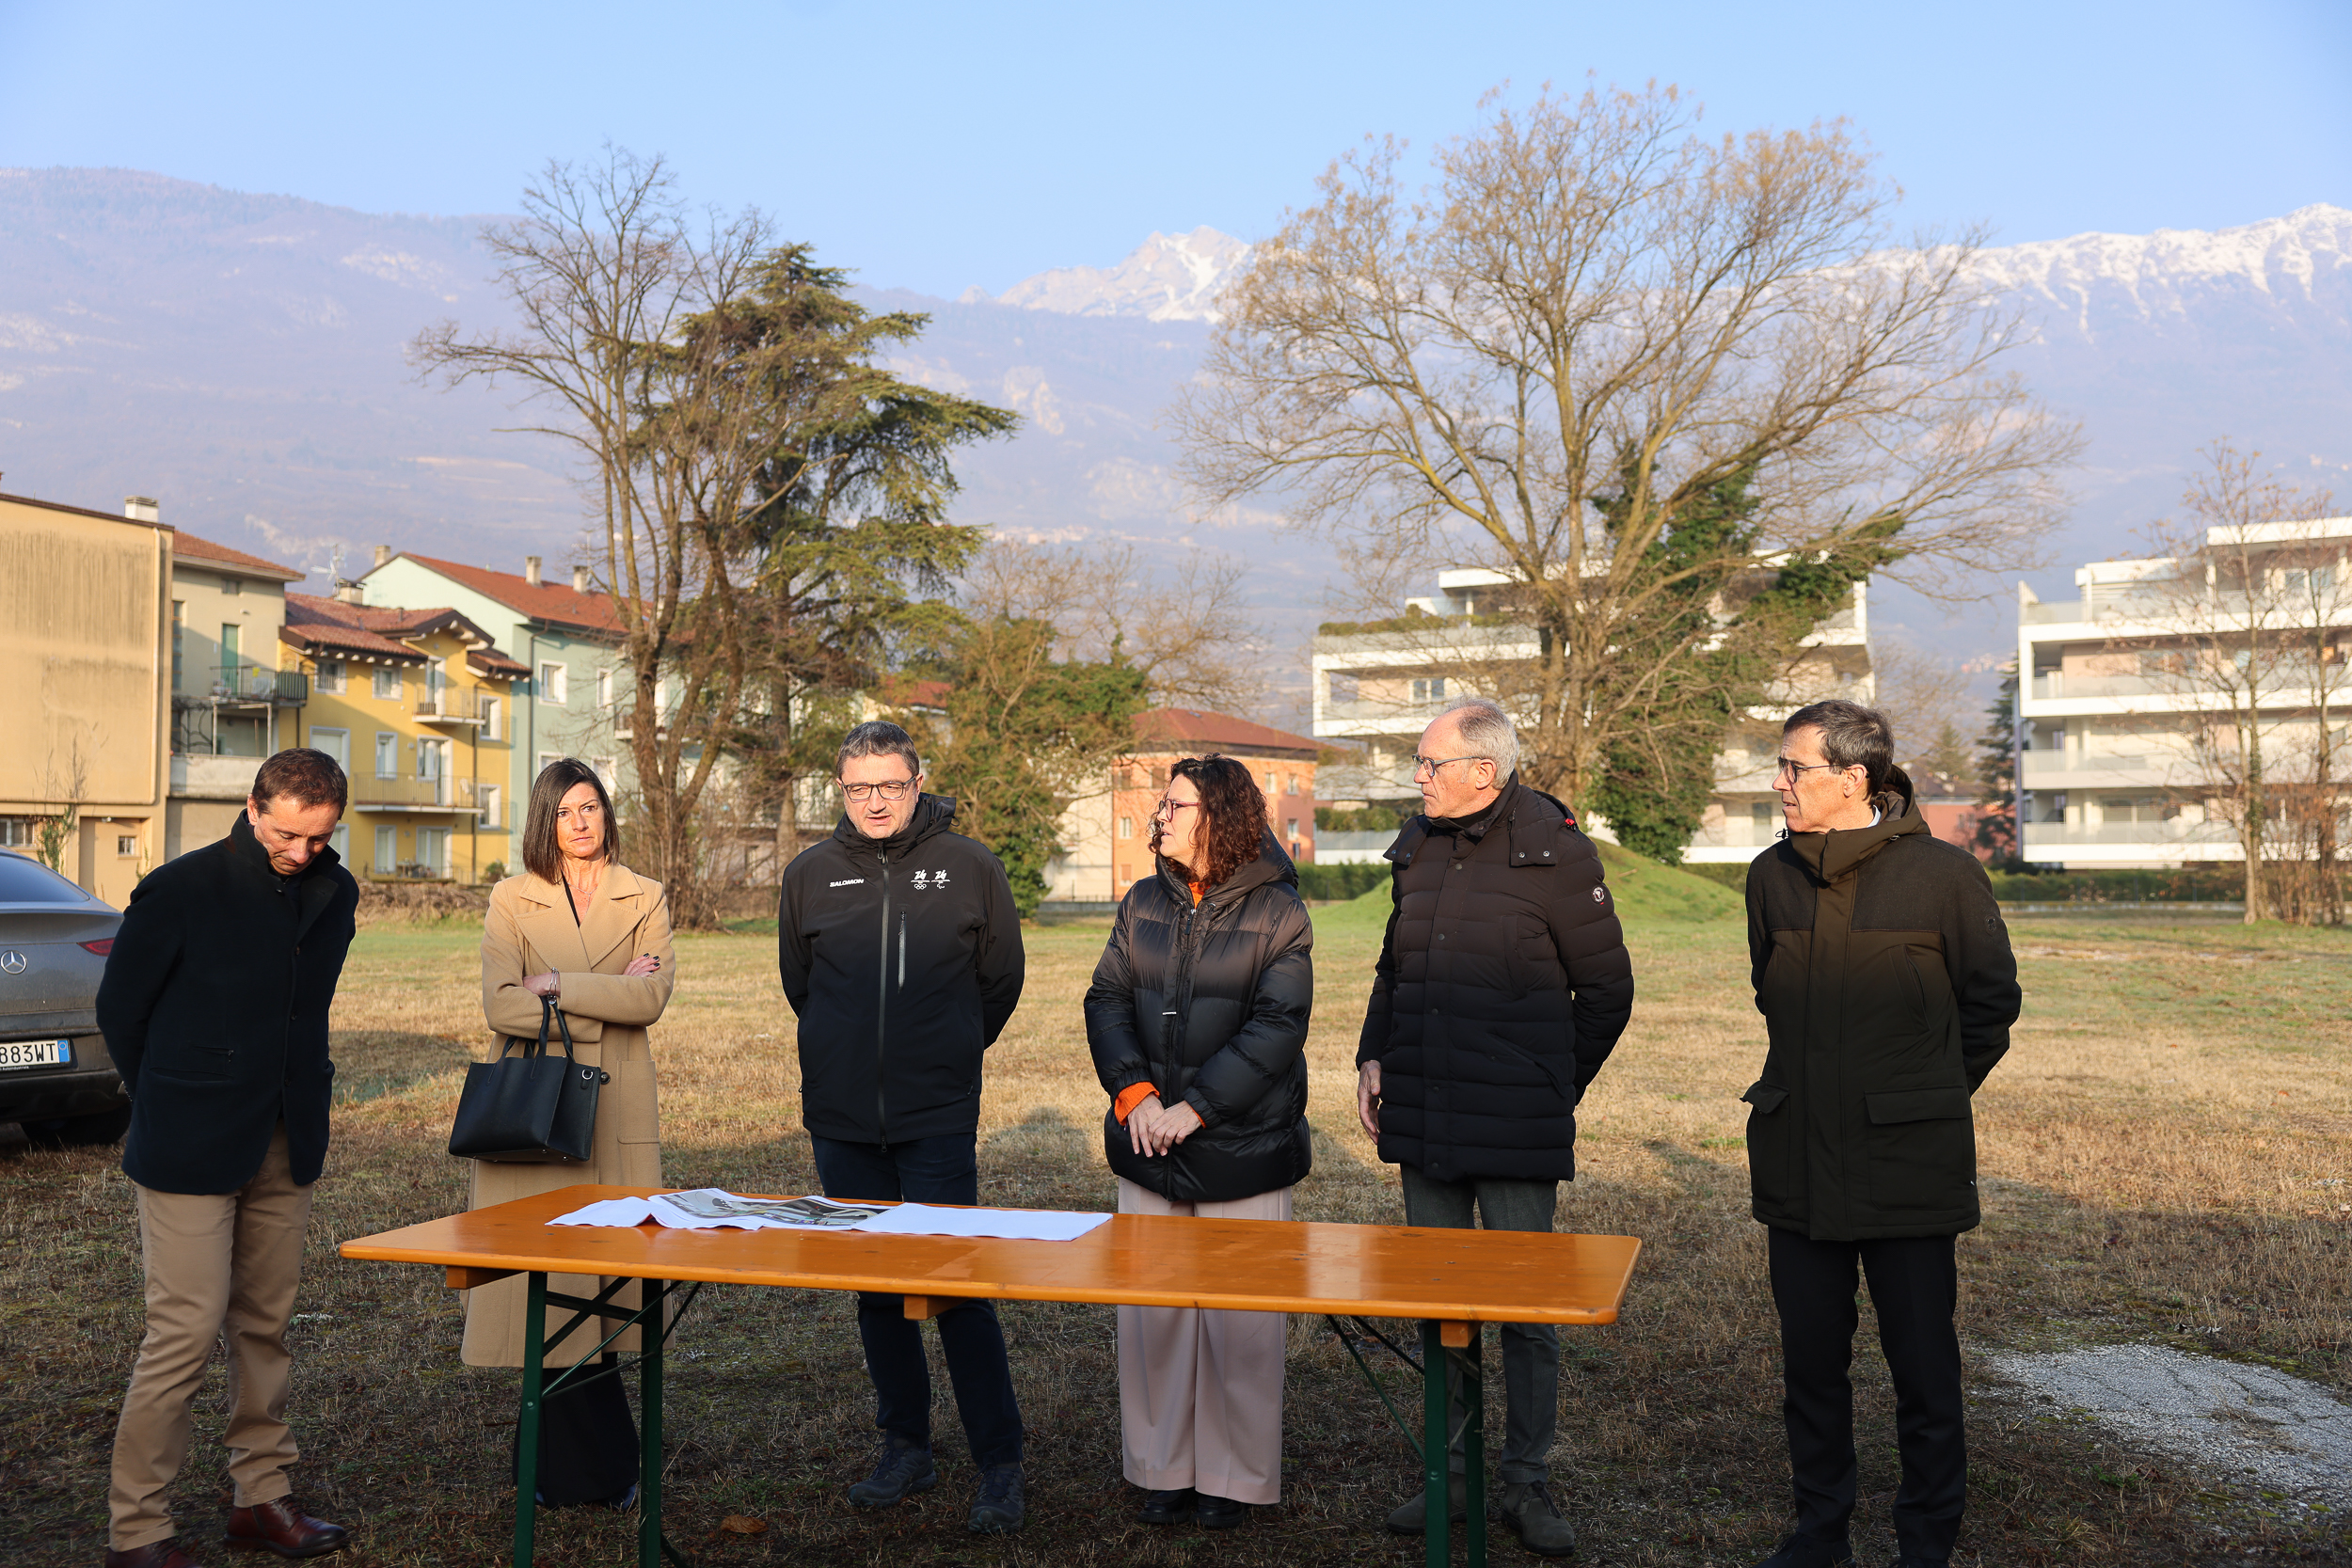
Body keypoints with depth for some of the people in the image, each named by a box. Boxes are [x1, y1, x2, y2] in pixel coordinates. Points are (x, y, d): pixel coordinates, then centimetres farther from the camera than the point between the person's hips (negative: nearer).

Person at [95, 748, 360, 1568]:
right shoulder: (180, 890, -12)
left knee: (265, 1325, 12)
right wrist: (173, 1109, 7)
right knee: (186, 1332, -5)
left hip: (286, 1146, 5)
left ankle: (261, 1497, 24)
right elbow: (119, 1007, 0)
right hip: (191, 1153, -5)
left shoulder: (334, 894, 5)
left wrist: (297, 1107, 14)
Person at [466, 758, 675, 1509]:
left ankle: (570, 1466, 16)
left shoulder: (644, 899, 8)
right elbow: (500, 1008, -7)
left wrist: (557, 984, -10)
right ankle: (591, 1464, 12)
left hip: (617, 1110, 1)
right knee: (549, 1286, -1)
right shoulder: (511, 900, 6)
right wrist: (605, 1003, -8)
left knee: (607, 1276, 1)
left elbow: (653, 996, -8)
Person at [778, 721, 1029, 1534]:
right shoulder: (810, 874, 4)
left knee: (957, 1285, -6)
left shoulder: (969, 867, -2)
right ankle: (906, 1448, 25)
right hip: (841, 1119, 3)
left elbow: (1001, 979, 9)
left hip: (938, 1119, -3)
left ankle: (1000, 1466, 4)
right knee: (874, 1288, 12)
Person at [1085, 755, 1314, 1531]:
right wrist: (1135, 1093, -10)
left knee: (1239, 1318, 2)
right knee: (1151, 1309, 9)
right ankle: (1165, 1467, 23)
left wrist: (1195, 1108, -17)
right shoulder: (1143, 905, 8)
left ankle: (1233, 1476, 18)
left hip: (1243, 1148, -4)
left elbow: (1275, 1029, -13)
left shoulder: (1276, 914, -7)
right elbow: (1107, 1000, 5)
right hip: (1150, 1146, 5)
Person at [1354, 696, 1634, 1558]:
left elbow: (1607, 988, -2)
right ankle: (1450, 1473, 25)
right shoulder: (1418, 847, 9)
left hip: (1516, 1129, -6)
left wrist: (1553, 1088, 2)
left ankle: (1527, 1482, 18)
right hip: (1422, 1120, 6)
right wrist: (1373, 1058, 8)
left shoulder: (1555, 850, -9)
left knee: (1526, 1304, 4)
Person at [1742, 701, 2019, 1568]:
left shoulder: (1944, 874, -9)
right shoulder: (1773, 876, 3)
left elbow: (1991, 1001, 4)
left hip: (1909, 1163, -4)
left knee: (1923, 1363, 5)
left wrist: (1927, 1099, 11)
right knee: (1810, 1360, 12)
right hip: (1798, 1161, 4)